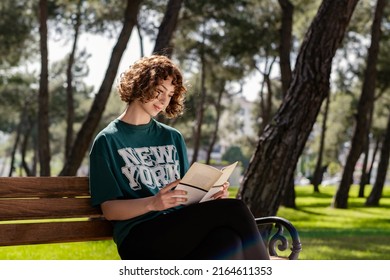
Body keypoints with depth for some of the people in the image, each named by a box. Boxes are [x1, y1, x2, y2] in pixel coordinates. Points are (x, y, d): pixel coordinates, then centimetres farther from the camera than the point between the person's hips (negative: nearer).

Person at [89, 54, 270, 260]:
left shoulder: (173, 138, 24)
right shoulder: (107, 141, 7)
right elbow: (109, 209, 1)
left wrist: (211, 194, -1)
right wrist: (153, 203, -17)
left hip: (181, 231, 5)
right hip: (140, 238, -5)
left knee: (228, 239, -35)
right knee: (234, 210, -29)